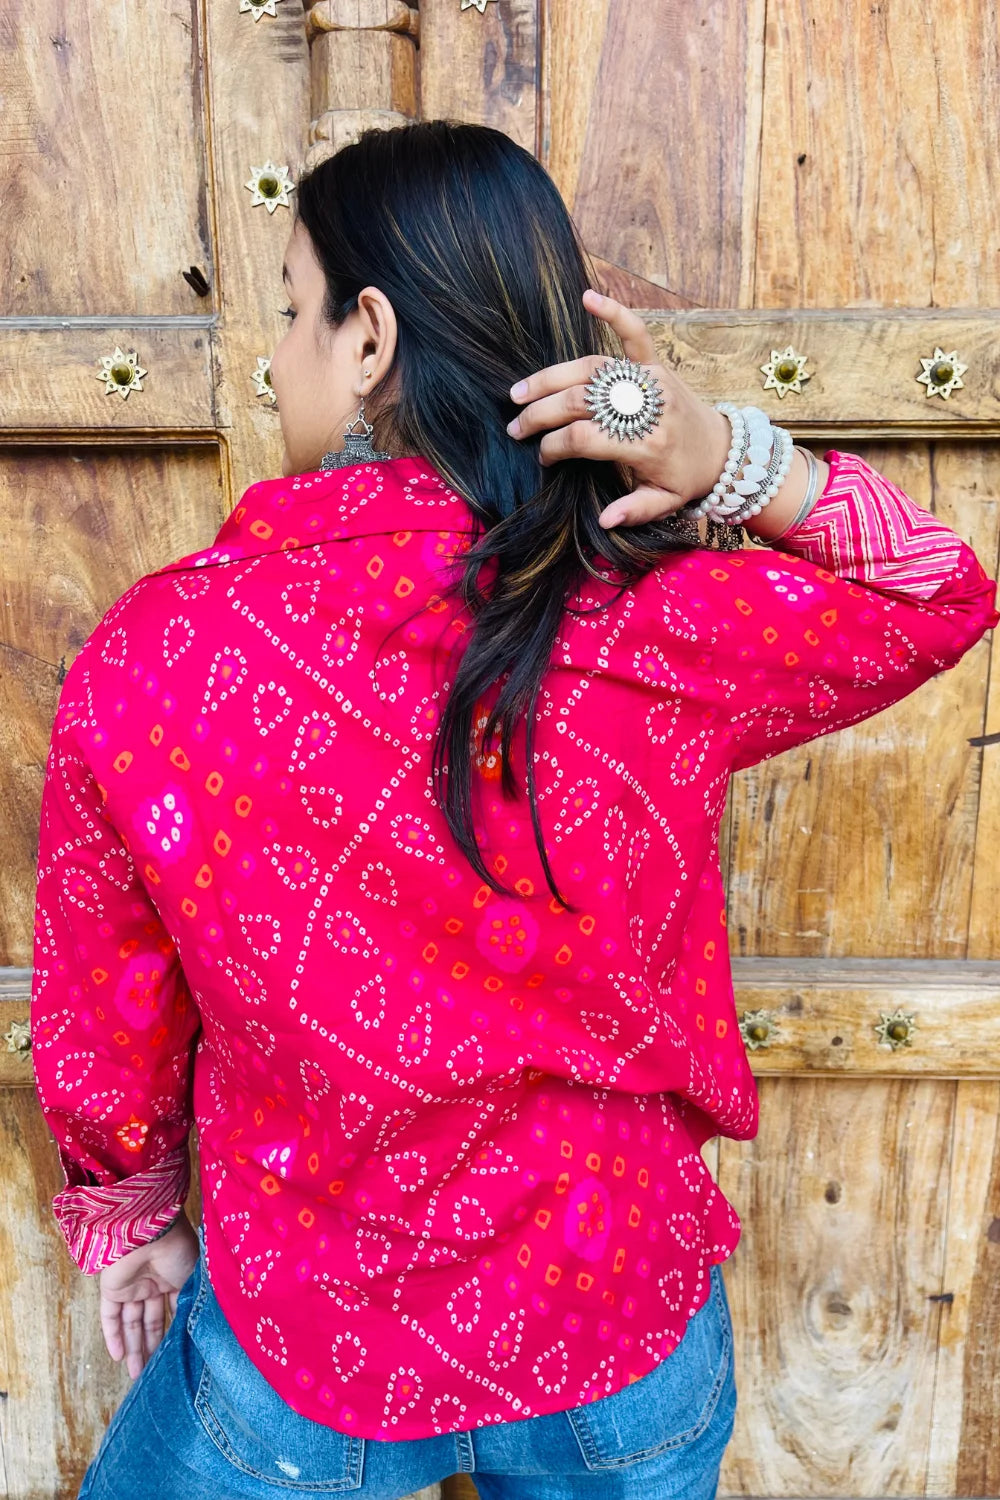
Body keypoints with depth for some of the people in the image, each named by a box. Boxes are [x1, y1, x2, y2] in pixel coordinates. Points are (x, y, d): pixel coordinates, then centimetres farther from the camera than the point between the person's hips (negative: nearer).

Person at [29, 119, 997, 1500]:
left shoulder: (149, 660, -23)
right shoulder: (675, 639, -23)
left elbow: (101, 1034, -8)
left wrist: (133, 1217, 13)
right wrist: (740, 464, -18)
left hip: (298, 1371, 0)